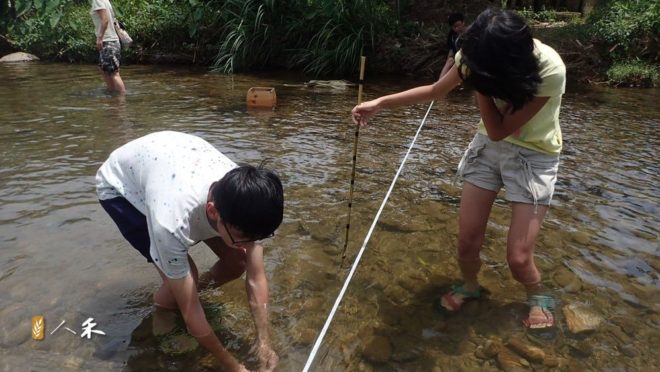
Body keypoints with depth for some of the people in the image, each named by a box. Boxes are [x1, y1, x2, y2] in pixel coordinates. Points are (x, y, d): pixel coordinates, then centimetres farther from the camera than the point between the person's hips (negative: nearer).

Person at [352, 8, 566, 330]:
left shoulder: (550, 70, -30)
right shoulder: (478, 54, -16)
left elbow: (499, 130, -24)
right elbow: (435, 90, 0)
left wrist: (482, 83, -30)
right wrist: (379, 103, -4)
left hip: (534, 157, -3)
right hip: (488, 146, 4)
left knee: (518, 258, -7)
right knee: (467, 242, 1)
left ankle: (539, 297, 27)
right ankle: (469, 286, 34)